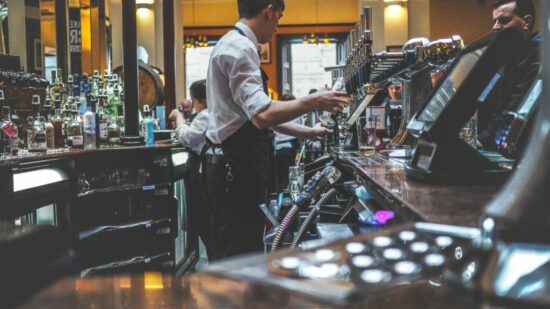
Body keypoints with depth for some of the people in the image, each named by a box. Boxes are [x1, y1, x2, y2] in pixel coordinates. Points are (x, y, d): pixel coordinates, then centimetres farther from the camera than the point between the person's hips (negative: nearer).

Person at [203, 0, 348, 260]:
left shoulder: (234, 45, 18)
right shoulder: (240, 48, -15)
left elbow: (256, 113, 22)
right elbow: (263, 115, -26)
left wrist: (308, 132, 23)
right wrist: (313, 102, -14)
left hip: (234, 165, 10)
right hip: (236, 168, -10)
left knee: (234, 255, 16)